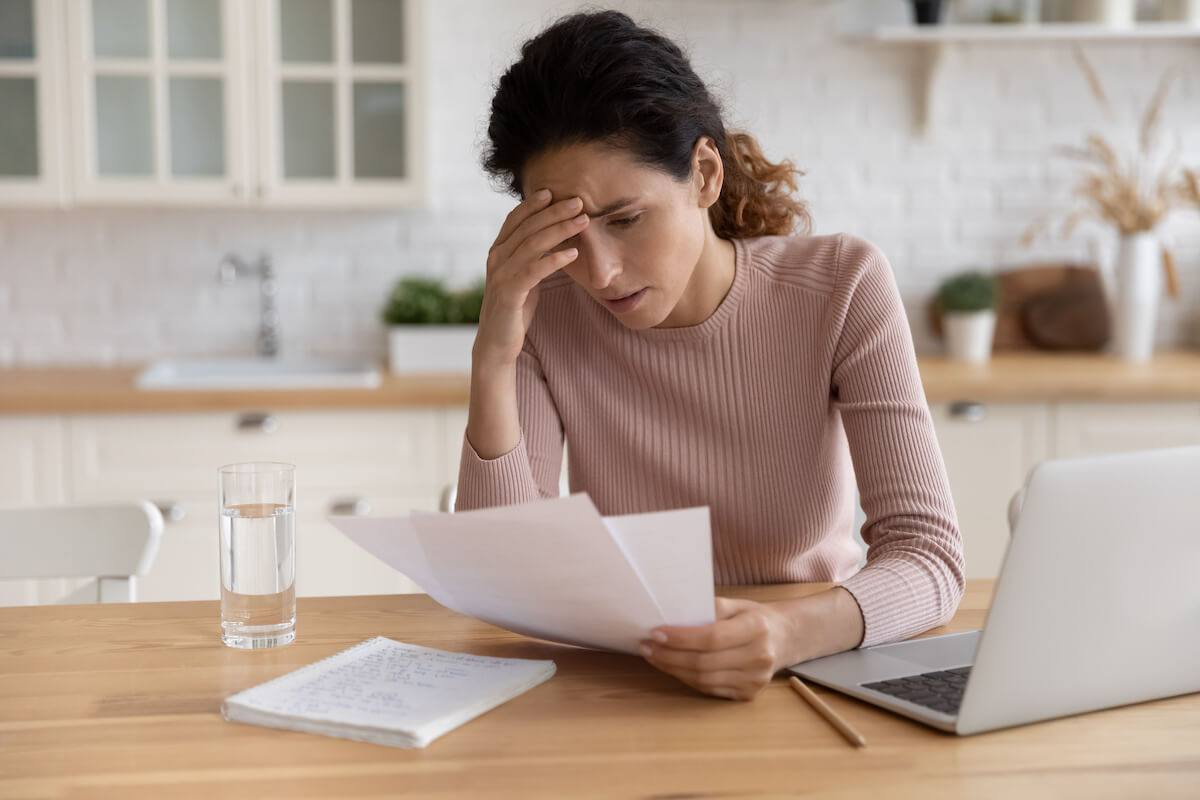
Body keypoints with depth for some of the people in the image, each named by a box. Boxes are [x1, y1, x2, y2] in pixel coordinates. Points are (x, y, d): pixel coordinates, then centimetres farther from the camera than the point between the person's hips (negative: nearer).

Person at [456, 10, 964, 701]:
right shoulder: (545, 314, -9)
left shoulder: (842, 288, -12)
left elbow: (929, 554, -18)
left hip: (819, 658, 0)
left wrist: (795, 632, -37)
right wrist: (494, 358, -24)